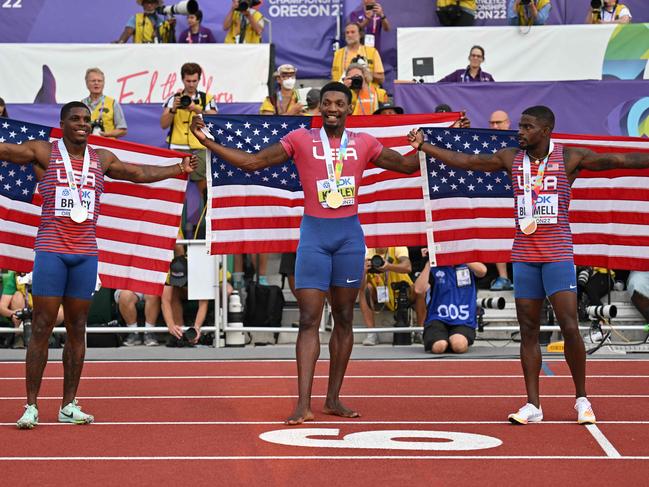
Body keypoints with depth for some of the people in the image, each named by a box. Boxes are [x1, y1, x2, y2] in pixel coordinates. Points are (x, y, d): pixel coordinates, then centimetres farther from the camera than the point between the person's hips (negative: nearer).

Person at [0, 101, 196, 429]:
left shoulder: (102, 159, 14)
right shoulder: (43, 152, 1)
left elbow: (141, 173, 25)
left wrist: (177, 170, 27)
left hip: (85, 254, 4)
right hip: (51, 250, -4)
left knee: (77, 329, 6)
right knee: (42, 327, -5)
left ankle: (69, 406, 11)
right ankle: (31, 406, -3)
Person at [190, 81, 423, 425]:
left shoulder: (363, 143, 7)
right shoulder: (301, 140, 1)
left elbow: (405, 164, 19)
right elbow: (251, 163, 2)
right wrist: (206, 142, -4)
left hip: (350, 233, 2)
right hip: (314, 233, -2)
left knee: (344, 319, 6)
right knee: (309, 320, -8)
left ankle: (333, 399, 15)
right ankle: (304, 404, -13)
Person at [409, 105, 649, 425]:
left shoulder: (570, 158, -3)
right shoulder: (511, 159, 7)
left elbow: (619, 160, -9)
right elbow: (463, 161, 10)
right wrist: (423, 146, 7)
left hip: (558, 254, -3)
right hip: (524, 254, 4)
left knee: (569, 327, -10)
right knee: (528, 330, 3)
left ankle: (582, 400, 5)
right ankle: (533, 405, 7)